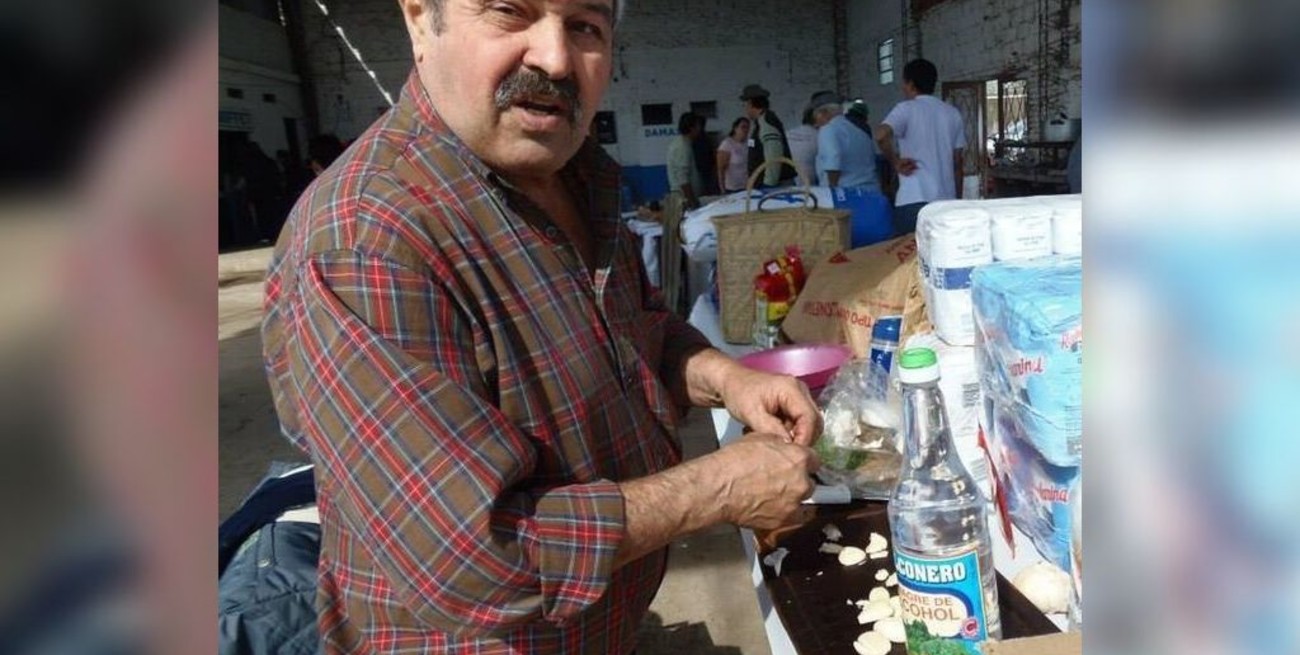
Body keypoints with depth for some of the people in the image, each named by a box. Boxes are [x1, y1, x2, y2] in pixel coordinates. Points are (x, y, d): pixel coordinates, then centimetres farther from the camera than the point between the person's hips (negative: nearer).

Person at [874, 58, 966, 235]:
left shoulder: (906, 109, -2)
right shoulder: (953, 113, 14)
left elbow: (881, 135, -23)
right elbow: (957, 163, 14)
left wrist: (896, 162, -8)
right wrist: (958, 199, 19)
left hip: (914, 200, -5)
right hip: (947, 200, 5)